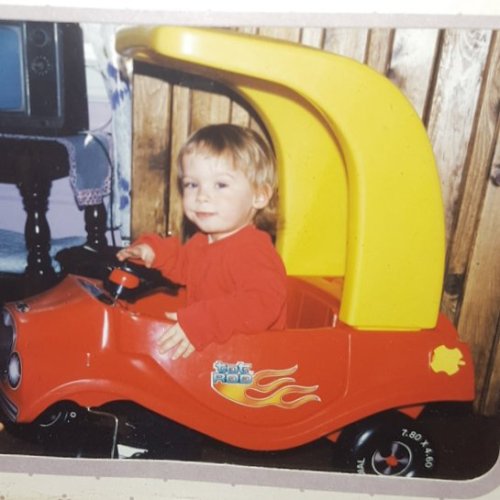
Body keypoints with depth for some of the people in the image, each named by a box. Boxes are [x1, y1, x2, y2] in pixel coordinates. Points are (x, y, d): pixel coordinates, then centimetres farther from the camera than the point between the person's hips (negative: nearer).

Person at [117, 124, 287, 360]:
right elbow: (184, 267, 27)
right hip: (207, 347, 9)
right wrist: (154, 250, 8)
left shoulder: (252, 251, -24)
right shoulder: (203, 241, 7)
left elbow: (263, 303, -37)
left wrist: (200, 324, -40)